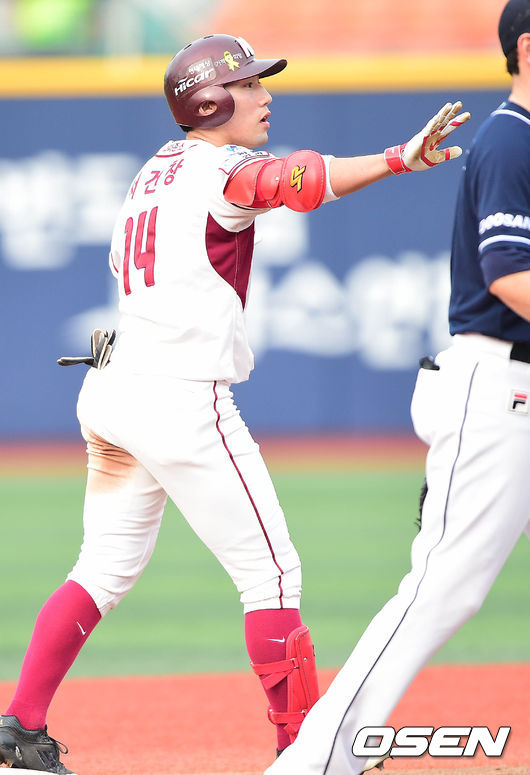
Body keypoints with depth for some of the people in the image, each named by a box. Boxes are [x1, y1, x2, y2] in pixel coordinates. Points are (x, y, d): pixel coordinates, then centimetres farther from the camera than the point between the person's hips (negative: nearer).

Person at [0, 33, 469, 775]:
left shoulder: (155, 170, 15)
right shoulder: (225, 171, -11)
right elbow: (297, 179, -32)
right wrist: (398, 159, -47)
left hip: (113, 391, 9)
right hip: (184, 400, -9)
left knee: (107, 569, 16)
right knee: (272, 574, -2)